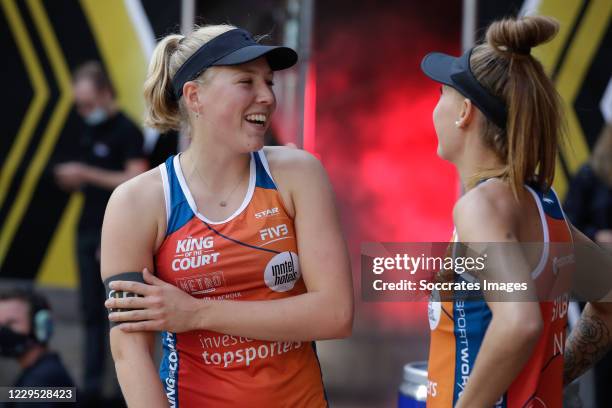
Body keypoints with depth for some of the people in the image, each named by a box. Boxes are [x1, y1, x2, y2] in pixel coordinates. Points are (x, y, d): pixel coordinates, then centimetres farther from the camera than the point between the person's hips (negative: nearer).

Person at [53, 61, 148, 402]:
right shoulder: (89, 131, 16)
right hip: (88, 231, 8)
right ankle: (92, 387, 7)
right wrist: (72, 180, 3)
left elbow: (135, 182, -18)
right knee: (92, 312, 6)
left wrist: (87, 174, -17)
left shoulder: (127, 131, -9)